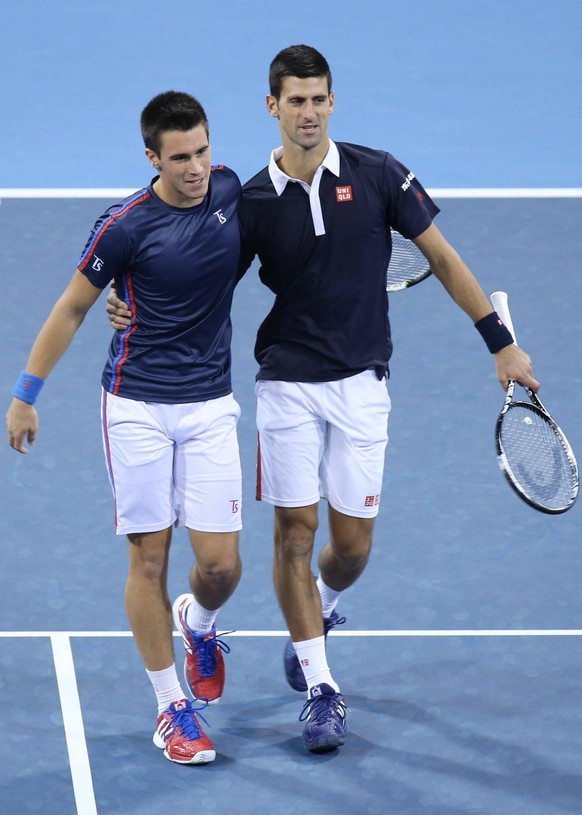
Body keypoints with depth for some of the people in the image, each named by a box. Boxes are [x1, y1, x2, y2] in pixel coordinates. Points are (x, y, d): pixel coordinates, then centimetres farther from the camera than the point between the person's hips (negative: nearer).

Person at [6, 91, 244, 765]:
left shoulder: (231, 190, -2)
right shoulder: (125, 227, -13)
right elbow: (72, 308, -1)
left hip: (210, 405, 3)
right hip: (137, 405, -3)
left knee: (221, 564, -2)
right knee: (149, 558, -1)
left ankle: (198, 624, 33)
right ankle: (172, 709, 11)